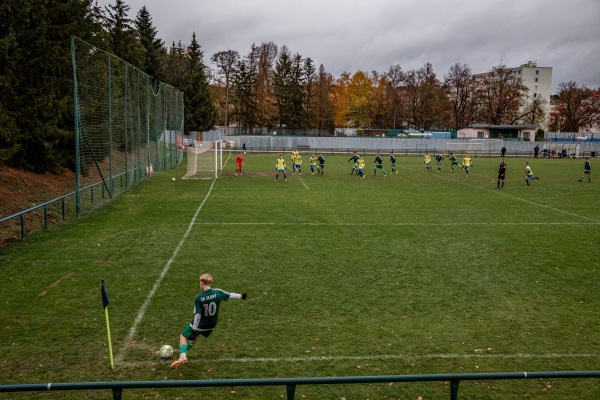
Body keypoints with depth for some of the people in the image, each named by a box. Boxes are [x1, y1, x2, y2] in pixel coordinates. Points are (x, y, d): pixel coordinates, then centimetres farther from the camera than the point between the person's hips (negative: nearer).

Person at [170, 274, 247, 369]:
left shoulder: (198, 298, -24)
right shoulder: (218, 293, -14)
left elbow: (197, 315, -23)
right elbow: (230, 295, 1)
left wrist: (194, 330, -17)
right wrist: (241, 296, 19)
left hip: (199, 325, -5)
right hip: (211, 325, 5)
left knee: (183, 336, 14)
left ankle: (182, 356, -5)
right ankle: (183, 351, 41)